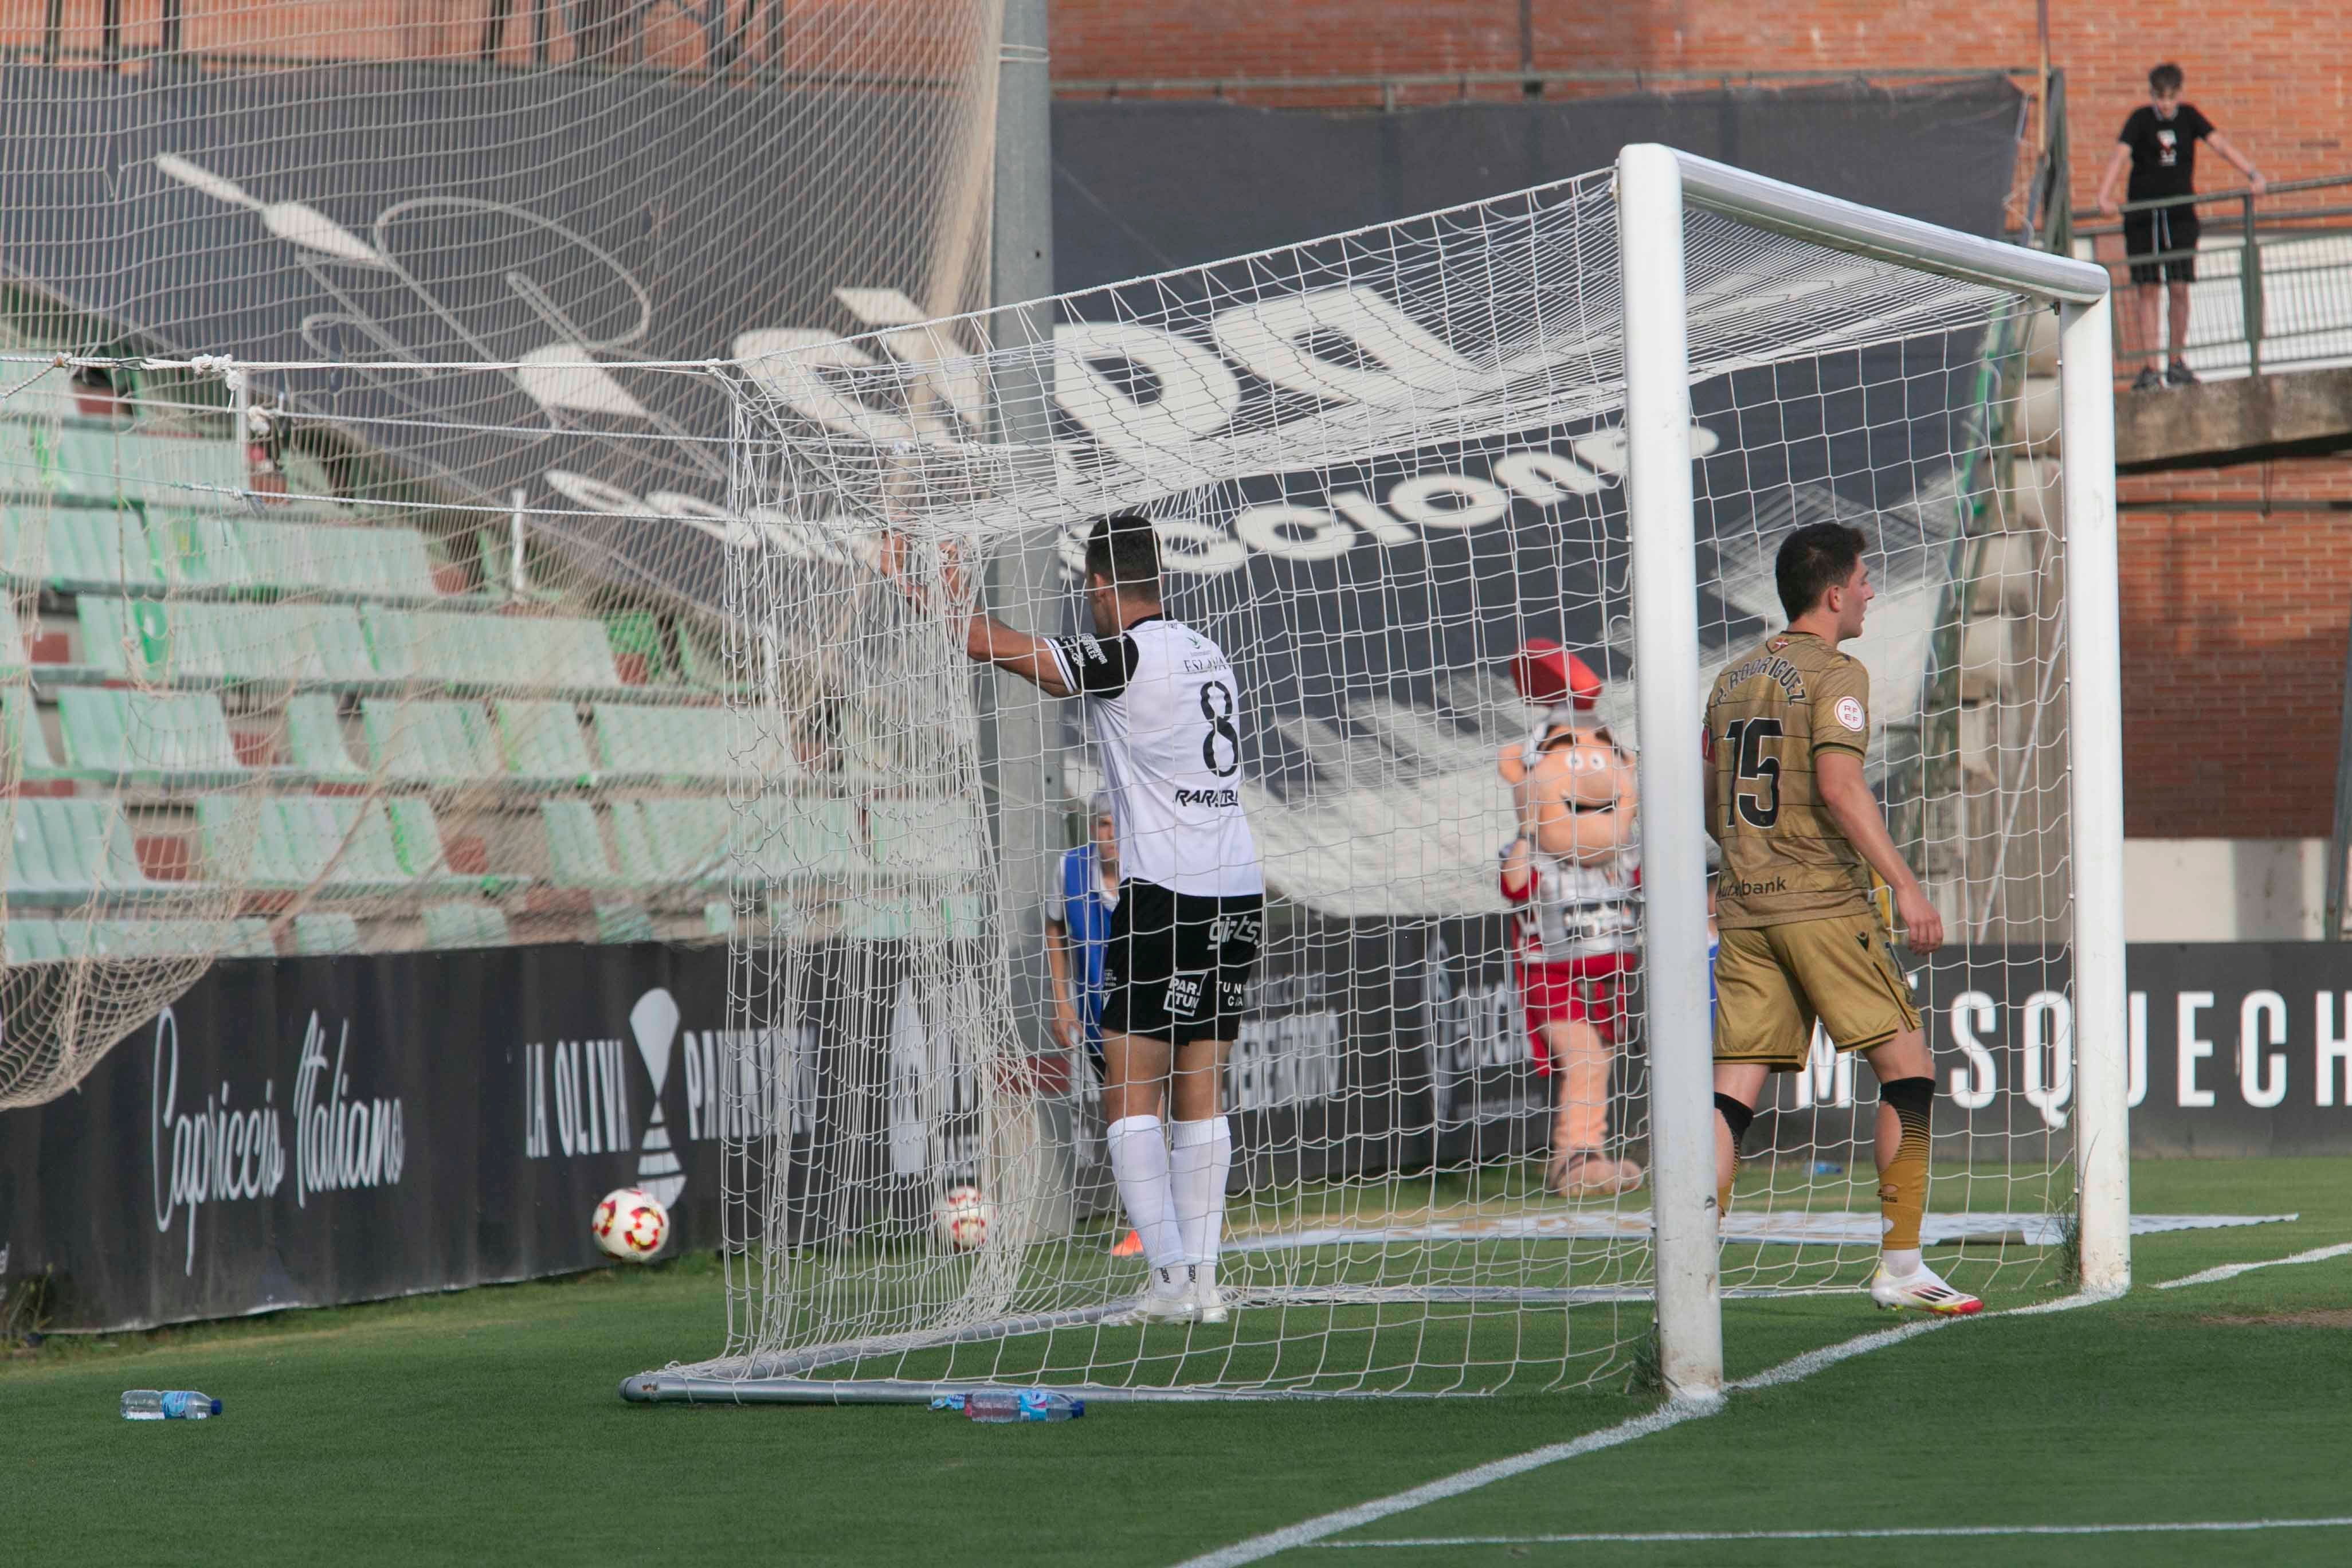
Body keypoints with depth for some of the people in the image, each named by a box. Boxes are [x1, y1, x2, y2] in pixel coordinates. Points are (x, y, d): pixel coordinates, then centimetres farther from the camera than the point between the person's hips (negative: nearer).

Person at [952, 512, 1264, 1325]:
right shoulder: (1207, 654, 12)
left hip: (1166, 894, -7)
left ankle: (1171, 1278, -10)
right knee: (1199, 1098, 9)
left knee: (1131, 1099, -3)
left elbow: (993, 644, -10)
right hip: (1240, 893, 7)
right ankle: (1203, 1280, 6)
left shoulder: (1125, 656, -10)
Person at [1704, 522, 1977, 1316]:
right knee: (1906, 1068, 4)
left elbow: (1711, 805, 20)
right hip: (1823, 905, -7)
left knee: (1733, 1089, 2)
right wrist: (1906, 888, -19)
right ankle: (1900, 1265, 2)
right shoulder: (1835, 675, -6)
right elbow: (1838, 785, -19)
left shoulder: (1733, 678, 16)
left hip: (1743, 908, 7)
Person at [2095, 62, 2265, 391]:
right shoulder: (2141, 119, -5)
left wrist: (2252, 174, -18)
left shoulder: (2188, 117, 3)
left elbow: (2220, 144, -4)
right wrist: (2105, 196, -32)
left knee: (2179, 288, -3)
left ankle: (2176, 362, 10)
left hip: (2180, 213, 1)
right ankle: (2151, 367, 4)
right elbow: (2120, 155, -17)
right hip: (2142, 214, -1)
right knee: (2147, 289, 0)